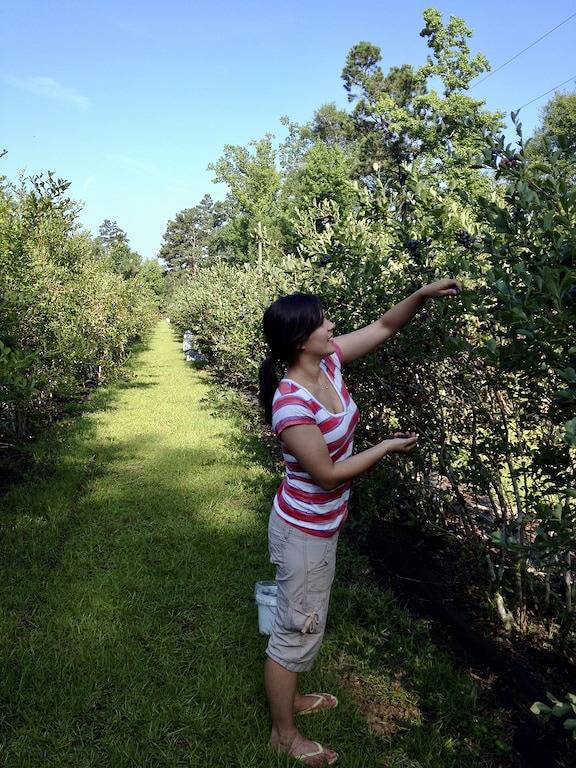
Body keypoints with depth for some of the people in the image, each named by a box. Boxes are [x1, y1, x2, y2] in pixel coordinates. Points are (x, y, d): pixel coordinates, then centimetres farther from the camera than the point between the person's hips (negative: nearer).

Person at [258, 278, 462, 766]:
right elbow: (327, 474, -24)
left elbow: (384, 327, 3)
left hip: (322, 525, 9)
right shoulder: (291, 403, -30)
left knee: (306, 622, 26)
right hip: (304, 531, -8)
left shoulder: (328, 362, -7)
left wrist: (423, 295, -12)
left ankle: (292, 698, 50)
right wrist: (387, 447, -14)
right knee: (296, 631, 11)